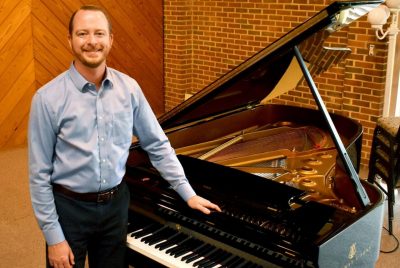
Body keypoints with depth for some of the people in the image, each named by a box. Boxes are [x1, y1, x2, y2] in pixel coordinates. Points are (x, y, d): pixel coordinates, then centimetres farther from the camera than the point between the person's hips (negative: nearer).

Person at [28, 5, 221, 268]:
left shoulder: (129, 88, -4)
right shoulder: (48, 98, -14)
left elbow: (157, 144, 3)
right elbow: (40, 173, -10)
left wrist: (188, 193, 1)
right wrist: (54, 237, -10)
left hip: (116, 204, 3)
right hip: (69, 207, -3)